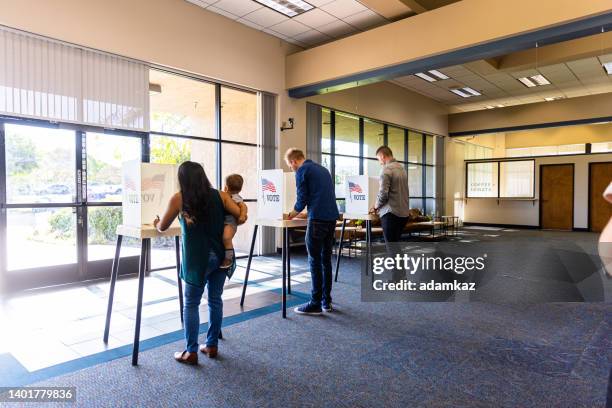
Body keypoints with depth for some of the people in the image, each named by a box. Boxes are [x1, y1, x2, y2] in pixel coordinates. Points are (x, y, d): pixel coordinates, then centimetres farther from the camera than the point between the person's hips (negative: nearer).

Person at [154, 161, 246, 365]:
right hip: (220, 254, 4)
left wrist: (156, 224, 32)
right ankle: (212, 345, 26)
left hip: (198, 257, -3)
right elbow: (241, 217, -4)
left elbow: (162, 227, 9)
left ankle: (191, 352, 15)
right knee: (215, 300, 14)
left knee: (191, 304, 9)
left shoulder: (178, 199, -2)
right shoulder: (220, 195, 3)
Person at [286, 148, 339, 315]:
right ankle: (326, 301, 18)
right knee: (326, 260, 12)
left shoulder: (302, 171, -2)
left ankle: (316, 303, 6)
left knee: (315, 261, 0)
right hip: (332, 217, 8)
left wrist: (291, 215, 14)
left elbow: (302, 199, -4)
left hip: (318, 219, -8)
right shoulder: (322, 169, 22)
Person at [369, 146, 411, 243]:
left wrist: (376, 206, 1)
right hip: (404, 212, 8)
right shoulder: (402, 168, 12)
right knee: (395, 243, 17)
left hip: (391, 213, -8)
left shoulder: (386, 169, -12)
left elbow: (383, 193, -17)